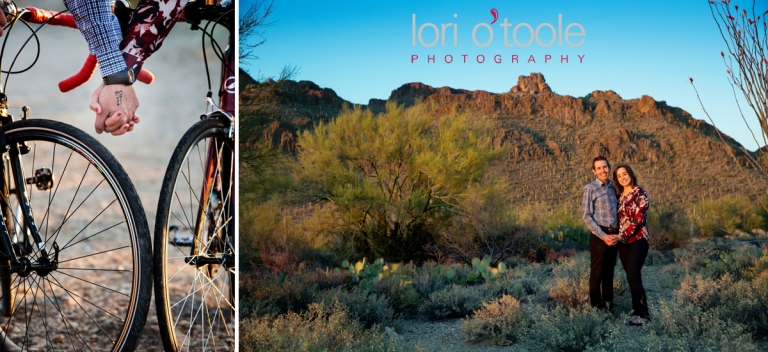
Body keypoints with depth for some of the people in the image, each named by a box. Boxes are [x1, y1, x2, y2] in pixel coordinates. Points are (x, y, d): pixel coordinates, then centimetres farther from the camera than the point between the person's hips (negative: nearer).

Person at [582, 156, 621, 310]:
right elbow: (586, 216, -11)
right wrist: (603, 236, -15)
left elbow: (616, 213, 16)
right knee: (597, 273, -1)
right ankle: (596, 308, 8)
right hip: (599, 237, -6)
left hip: (613, 236, 6)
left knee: (609, 273, 13)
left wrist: (618, 234, -1)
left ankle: (609, 306, 23)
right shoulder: (590, 188, -5)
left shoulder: (613, 188, 13)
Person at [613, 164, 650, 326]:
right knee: (631, 276, 8)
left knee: (633, 276, -12)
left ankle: (642, 314, -5)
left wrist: (623, 235, -20)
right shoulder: (620, 196, 12)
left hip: (637, 239, -7)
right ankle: (637, 308, 15)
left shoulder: (640, 194, -8)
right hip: (623, 241, 7)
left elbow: (638, 220, -15)